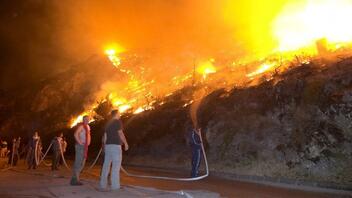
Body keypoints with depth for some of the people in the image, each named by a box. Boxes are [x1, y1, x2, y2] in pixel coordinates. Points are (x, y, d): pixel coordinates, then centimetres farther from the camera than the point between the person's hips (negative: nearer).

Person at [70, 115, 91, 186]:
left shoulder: (87, 127, 18)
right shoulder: (81, 126, -10)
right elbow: (76, 134, -25)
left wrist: (88, 142, 20)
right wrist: (80, 142, -21)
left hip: (85, 147, 10)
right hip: (80, 146, -10)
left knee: (81, 164, 12)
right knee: (78, 163, -9)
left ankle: (74, 179, 19)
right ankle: (76, 180, -6)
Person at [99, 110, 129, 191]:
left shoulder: (108, 123, 17)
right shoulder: (118, 121, -5)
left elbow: (105, 136, 17)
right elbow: (120, 133, -12)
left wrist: (104, 146, 22)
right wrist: (126, 143, -5)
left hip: (108, 146, 7)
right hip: (115, 146, -7)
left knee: (106, 165, 8)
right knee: (116, 166, -5)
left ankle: (103, 185, 11)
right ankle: (115, 186, -5)